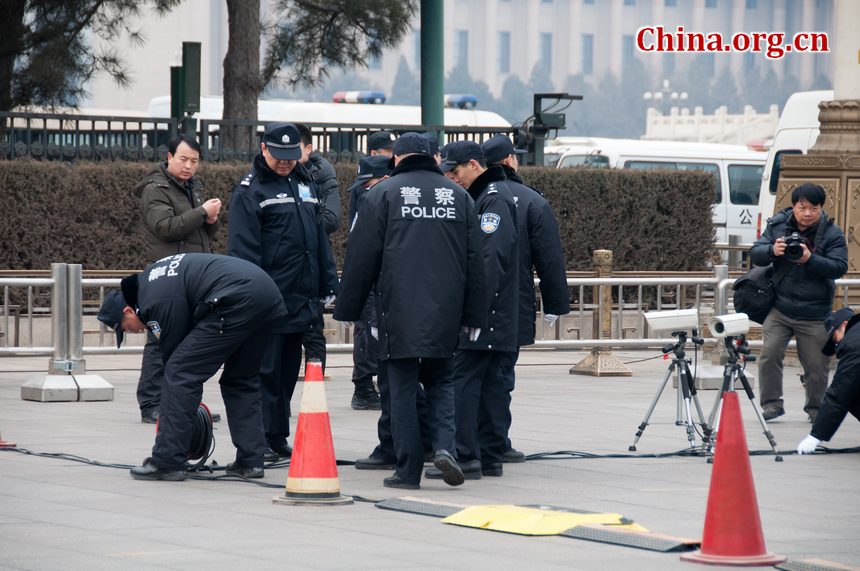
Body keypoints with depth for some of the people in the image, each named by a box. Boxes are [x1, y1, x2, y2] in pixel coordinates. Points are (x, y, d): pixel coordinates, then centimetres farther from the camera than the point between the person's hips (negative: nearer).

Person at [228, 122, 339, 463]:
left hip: (301, 300, 7)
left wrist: (328, 285, 17)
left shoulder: (306, 185, 16)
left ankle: (279, 439, 17)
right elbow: (243, 249, -11)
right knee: (266, 371, -4)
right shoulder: (250, 191, -5)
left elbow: (320, 239, 21)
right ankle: (264, 442, -1)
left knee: (288, 371, 11)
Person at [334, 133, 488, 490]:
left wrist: (348, 309, 6)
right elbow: (474, 262, 12)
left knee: (403, 387, 2)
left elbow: (362, 257, -1)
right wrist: (474, 316, 16)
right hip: (445, 312, 3)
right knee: (441, 380, 17)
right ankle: (445, 445, -6)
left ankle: (408, 470, 1)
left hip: (399, 311, -3)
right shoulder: (459, 196, 12)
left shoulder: (383, 194, 1)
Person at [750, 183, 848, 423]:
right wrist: (772, 251, -25)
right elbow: (755, 254, -3)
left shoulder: (832, 234, -4)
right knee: (770, 354, -12)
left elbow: (839, 267, -13)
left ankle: (816, 409, 23)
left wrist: (810, 259, -28)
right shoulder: (777, 225, 1)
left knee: (816, 365, 4)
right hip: (779, 309, 1)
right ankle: (771, 403, 0)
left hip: (815, 314, -1)